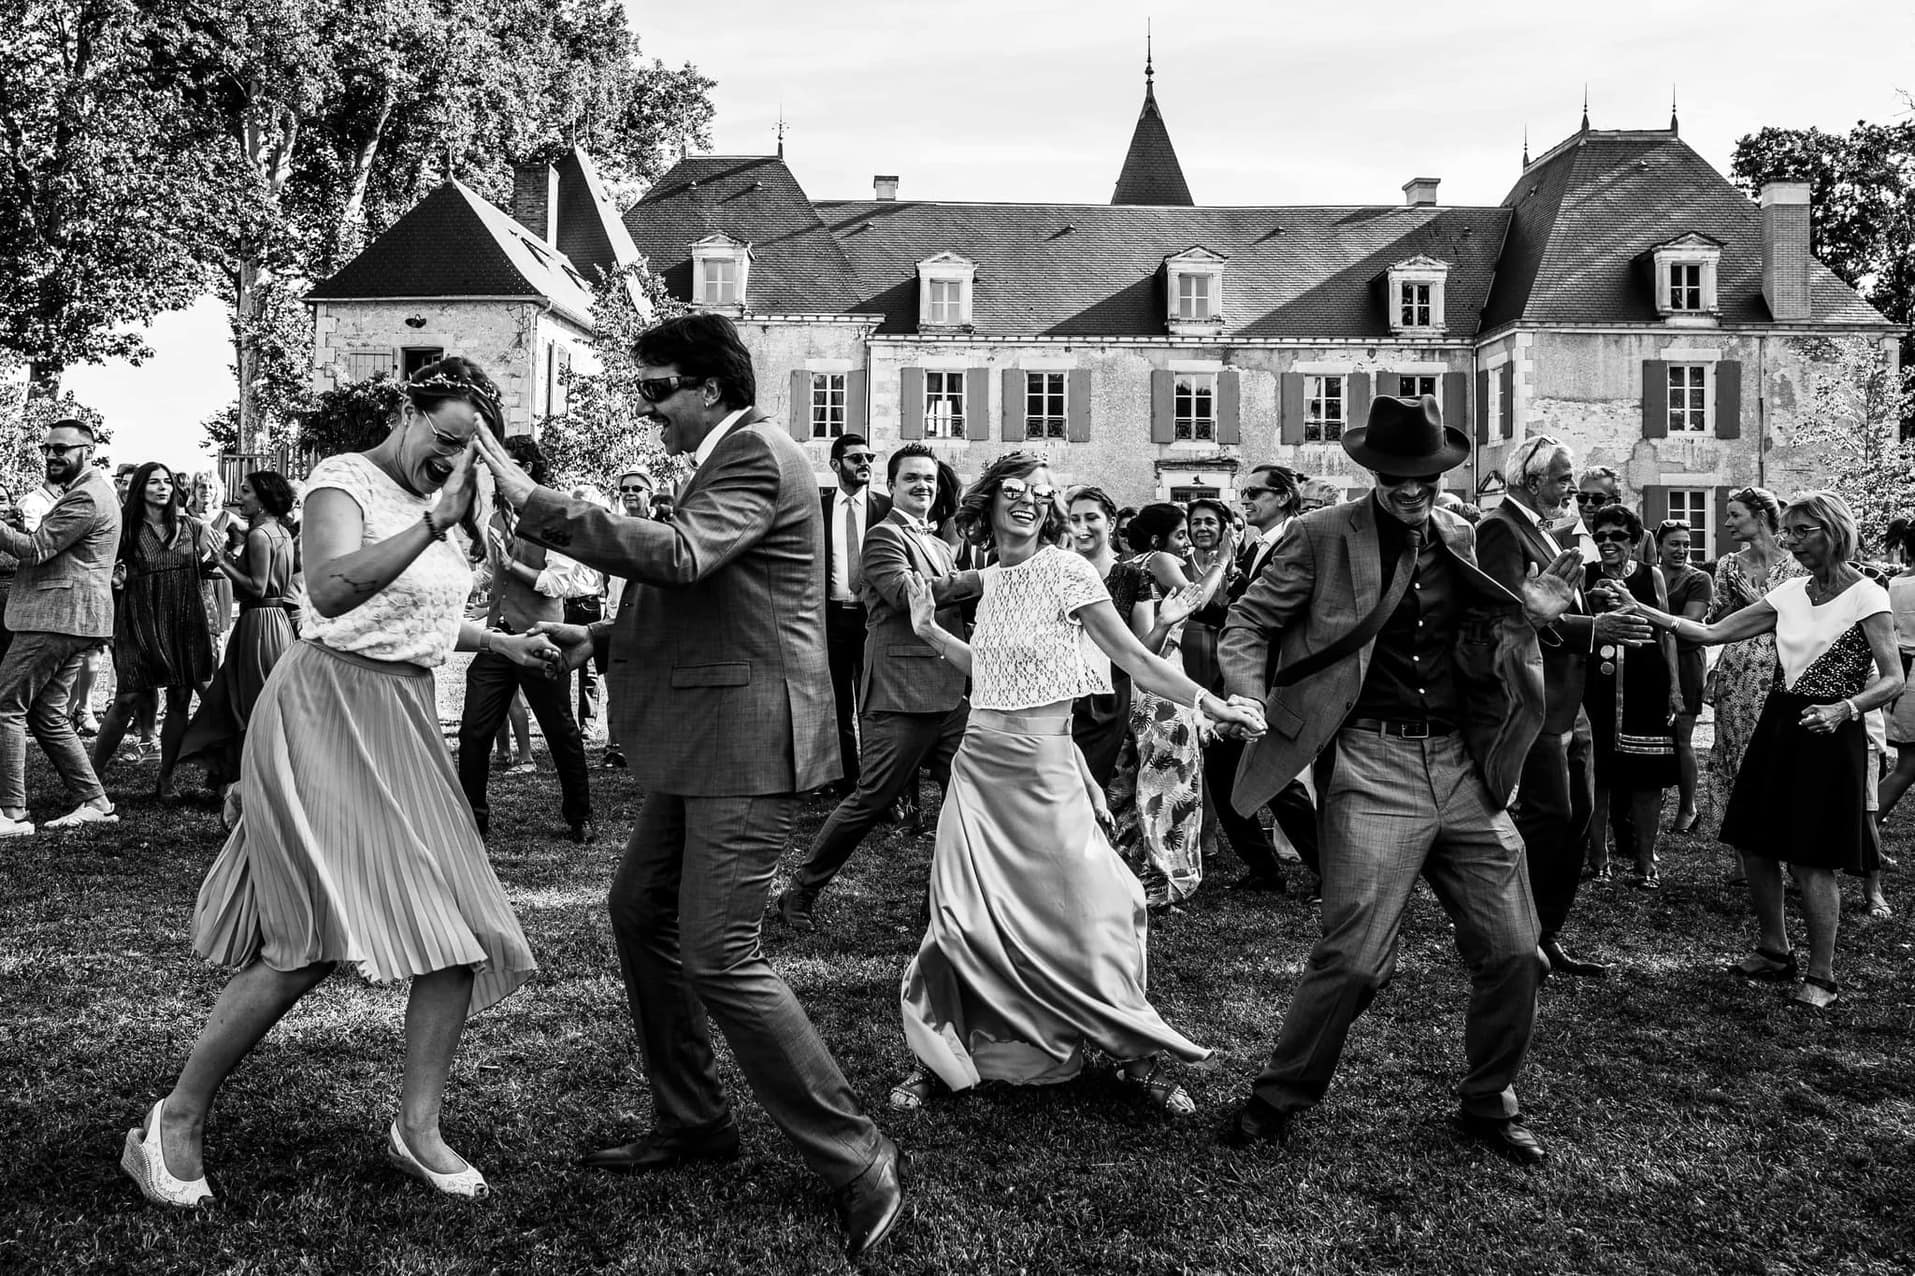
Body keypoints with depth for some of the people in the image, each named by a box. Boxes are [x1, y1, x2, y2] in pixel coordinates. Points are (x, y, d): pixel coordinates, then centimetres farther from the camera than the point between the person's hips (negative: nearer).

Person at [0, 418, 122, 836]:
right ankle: (94, 802, 13)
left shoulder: (86, 497, -13)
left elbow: (35, 550, -19)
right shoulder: (86, 490, 22)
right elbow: (51, 550, 25)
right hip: (70, 618, 11)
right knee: (47, 715, 12)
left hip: (59, 618, -11)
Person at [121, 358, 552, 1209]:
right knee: (315, 938, -11)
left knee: (462, 928, 1)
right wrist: (434, 522, -32)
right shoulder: (345, 481, -11)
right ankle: (173, 1124, 6)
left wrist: (497, 642, 17)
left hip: (405, 724, 8)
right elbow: (331, 591, -31)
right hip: (330, 713, -8)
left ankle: (418, 1127, 10)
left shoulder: (431, 499, 13)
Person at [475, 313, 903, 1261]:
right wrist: (602, 640, 13)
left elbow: (677, 557, -30)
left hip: (748, 739, -11)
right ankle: (692, 1121, 31)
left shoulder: (757, 455, -14)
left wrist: (534, 503, -26)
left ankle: (856, 1162, -1)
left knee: (718, 957, -11)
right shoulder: (728, 459, 18)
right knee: (640, 910, 18)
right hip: (703, 739, 11)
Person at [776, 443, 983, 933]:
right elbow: (904, 592, -21)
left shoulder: (941, 546, 23)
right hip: (900, 693, -8)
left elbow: (956, 611, 22)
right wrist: (978, 579, -18)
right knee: (872, 800, -4)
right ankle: (799, 892, 10)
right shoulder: (884, 535, -4)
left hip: (950, 693, 8)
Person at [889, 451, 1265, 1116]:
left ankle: (1137, 1056, 15)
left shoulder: (1067, 570, -7)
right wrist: (931, 632, 15)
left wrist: (1210, 703, -12)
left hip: (1042, 765, -5)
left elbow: (1132, 656, -7)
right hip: (979, 761, 5)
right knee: (963, 913, 1)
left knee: (1087, 917, -3)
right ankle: (941, 1053, 17)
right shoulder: (991, 576, 10)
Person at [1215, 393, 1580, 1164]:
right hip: (1373, 767, -5)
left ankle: (1488, 1103, 29)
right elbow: (1248, 623, 2)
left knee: (1514, 953, 6)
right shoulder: (1323, 538, -1)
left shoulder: (1460, 541, 13)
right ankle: (1278, 1101, 15)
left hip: (1462, 765, 5)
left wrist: (1523, 618, 2)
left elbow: (1473, 659, 19)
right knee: (1354, 959, -8)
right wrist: (1249, 698, -15)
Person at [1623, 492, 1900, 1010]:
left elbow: (1893, 680, -10)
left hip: (1828, 735, -6)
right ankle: (1773, 950, 28)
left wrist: (1844, 709, -27)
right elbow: (1714, 632, 4)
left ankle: (1822, 975, 12)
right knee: (1755, 845, 9)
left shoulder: (1866, 597, -9)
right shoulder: (1791, 592, 7)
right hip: (1778, 724, 6)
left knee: (1811, 861, -3)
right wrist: (1645, 612, -6)